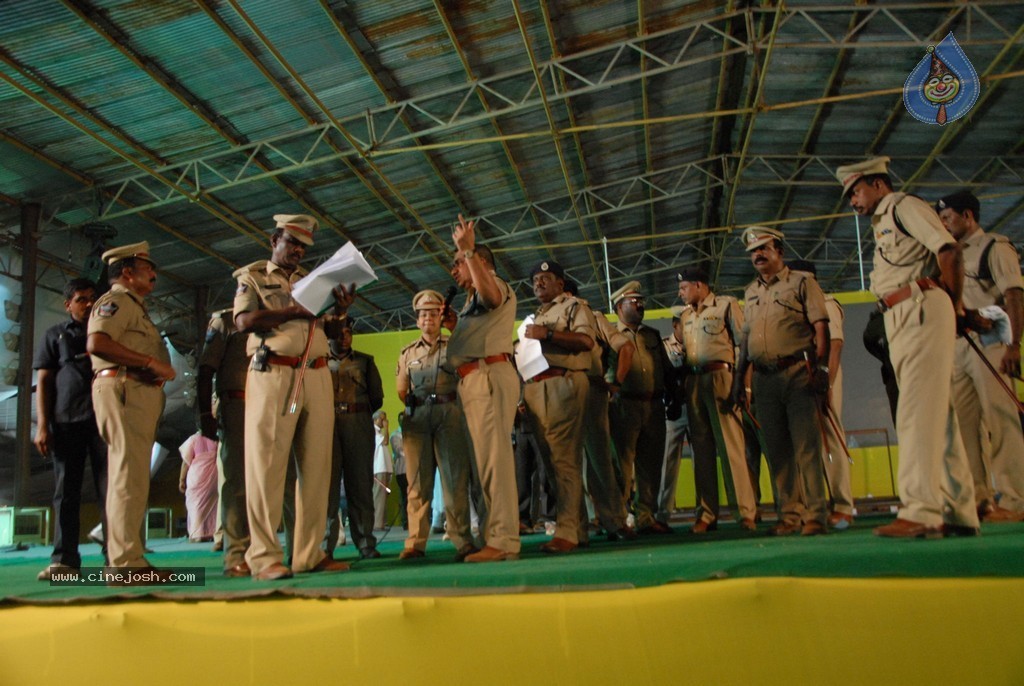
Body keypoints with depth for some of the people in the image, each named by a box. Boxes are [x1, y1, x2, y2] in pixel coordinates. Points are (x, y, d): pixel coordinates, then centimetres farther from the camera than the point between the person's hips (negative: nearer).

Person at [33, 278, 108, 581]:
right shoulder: (55, 335, 15)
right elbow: (44, 382, 9)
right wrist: (42, 425, -1)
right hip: (66, 421, 0)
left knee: (110, 487, -4)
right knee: (66, 491, 1)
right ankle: (64, 558, 4)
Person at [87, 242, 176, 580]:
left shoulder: (135, 306, 29)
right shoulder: (116, 300, -1)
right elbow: (96, 343, -19)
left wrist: (162, 369, 3)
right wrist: (151, 362, -18)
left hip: (142, 393, 10)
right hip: (123, 388, -10)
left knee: (129, 477, 9)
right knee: (130, 476, -13)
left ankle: (127, 560, 14)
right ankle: (126, 563, -13)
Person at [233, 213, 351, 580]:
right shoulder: (252, 276, 12)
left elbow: (325, 326, 16)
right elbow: (245, 321, -6)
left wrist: (341, 309, -3)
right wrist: (293, 311, -12)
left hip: (317, 377, 5)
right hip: (273, 375, -5)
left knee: (316, 466, 1)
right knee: (267, 465, -5)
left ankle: (310, 554, 5)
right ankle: (264, 557, -3)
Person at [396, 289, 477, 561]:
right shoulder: (407, 352, 20)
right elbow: (401, 390, 14)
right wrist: (418, 405, 6)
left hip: (449, 413, -2)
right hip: (416, 416, 2)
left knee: (455, 477, -5)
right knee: (418, 480, 0)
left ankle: (462, 540, -6)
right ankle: (415, 542, 0)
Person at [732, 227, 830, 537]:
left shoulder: (801, 282, 4)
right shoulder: (750, 293, 20)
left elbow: (820, 326, -4)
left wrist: (818, 366, -15)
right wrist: (738, 378, 14)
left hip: (798, 372, -5)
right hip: (764, 378, 6)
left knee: (806, 446, -6)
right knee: (777, 450, 6)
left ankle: (815, 515, -1)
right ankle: (790, 516, 13)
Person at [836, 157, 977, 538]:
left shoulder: (904, 205, 1)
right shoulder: (882, 224, 28)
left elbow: (949, 252, -12)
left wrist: (954, 305, -4)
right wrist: (948, 309, 7)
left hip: (921, 311, -9)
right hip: (899, 321, 9)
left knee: (917, 410, -16)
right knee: (937, 414, 6)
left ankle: (919, 510, -20)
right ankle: (959, 512, 9)